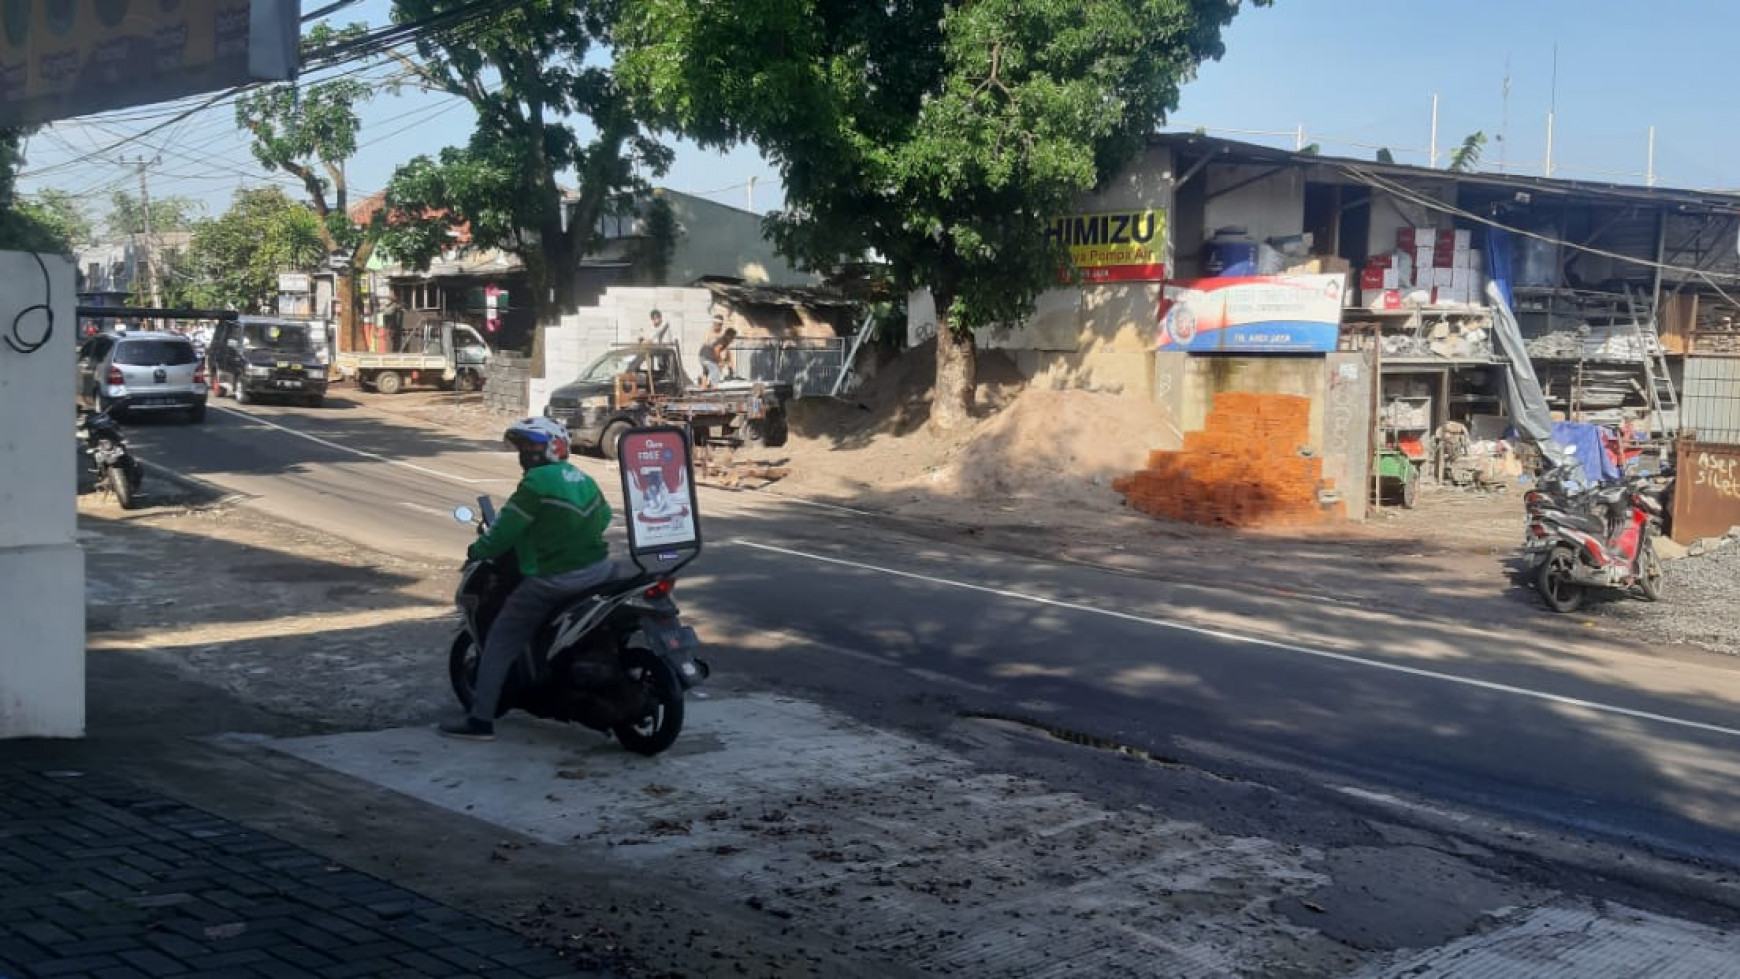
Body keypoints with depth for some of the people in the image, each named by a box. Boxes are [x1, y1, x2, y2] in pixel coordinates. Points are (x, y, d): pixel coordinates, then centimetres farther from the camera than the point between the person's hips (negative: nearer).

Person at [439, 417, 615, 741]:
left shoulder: (537, 482, -11)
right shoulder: (583, 479, 13)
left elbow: (505, 530, -8)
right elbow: (603, 517, 26)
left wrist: (478, 550, 8)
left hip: (555, 579, -7)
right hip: (599, 569, 7)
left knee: (500, 642, 4)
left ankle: (480, 720, 3)